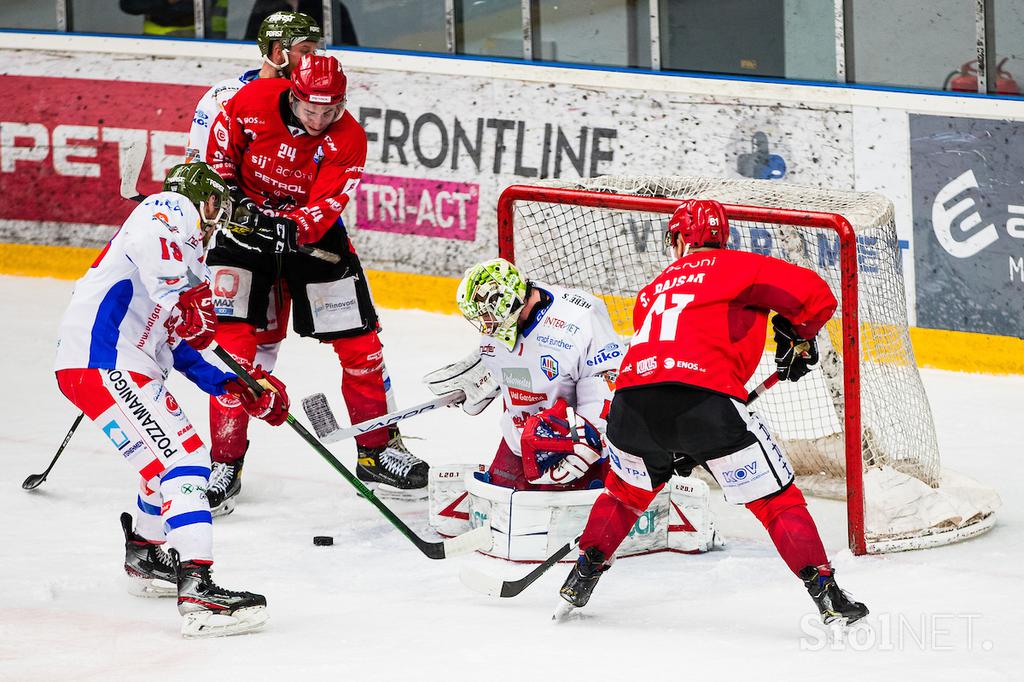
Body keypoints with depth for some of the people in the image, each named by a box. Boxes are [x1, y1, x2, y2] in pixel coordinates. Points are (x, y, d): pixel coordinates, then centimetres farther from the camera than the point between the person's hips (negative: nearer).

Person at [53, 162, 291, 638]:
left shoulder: (192, 263, 28)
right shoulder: (170, 208, 1)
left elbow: (183, 351, 25)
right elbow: (147, 241, -25)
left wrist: (242, 389, 15)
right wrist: (185, 300, -28)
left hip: (134, 369, 10)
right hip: (103, 363, -10)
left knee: (184, 455, 26)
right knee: (182, 463, -18)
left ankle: (145, 560, 45)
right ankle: (198, 592, -27)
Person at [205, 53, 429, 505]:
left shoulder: (348, 140, -19)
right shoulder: (251, 102, -19)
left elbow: (324, 206, -25)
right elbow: (220, 152, 1)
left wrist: (292, 228, -43)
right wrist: (226, 193, -13)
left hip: (313, 230, 1)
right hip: (243, 222, -1)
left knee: (359, 342, 0)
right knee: (233, 340, -12)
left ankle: (377, 451, 14)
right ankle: (226, 457, -2)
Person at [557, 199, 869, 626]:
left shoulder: (654, 289, 31)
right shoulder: (735, 266, 14)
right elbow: (814, 294, 6)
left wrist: (675, 447, 41)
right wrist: (799, 337, 26)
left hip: (632, 398, 5)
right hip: (704, 395, -5)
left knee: (625, 492, 34)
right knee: (777, 501, 6)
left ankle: (581, 577, 33)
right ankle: (827, 597, -2)